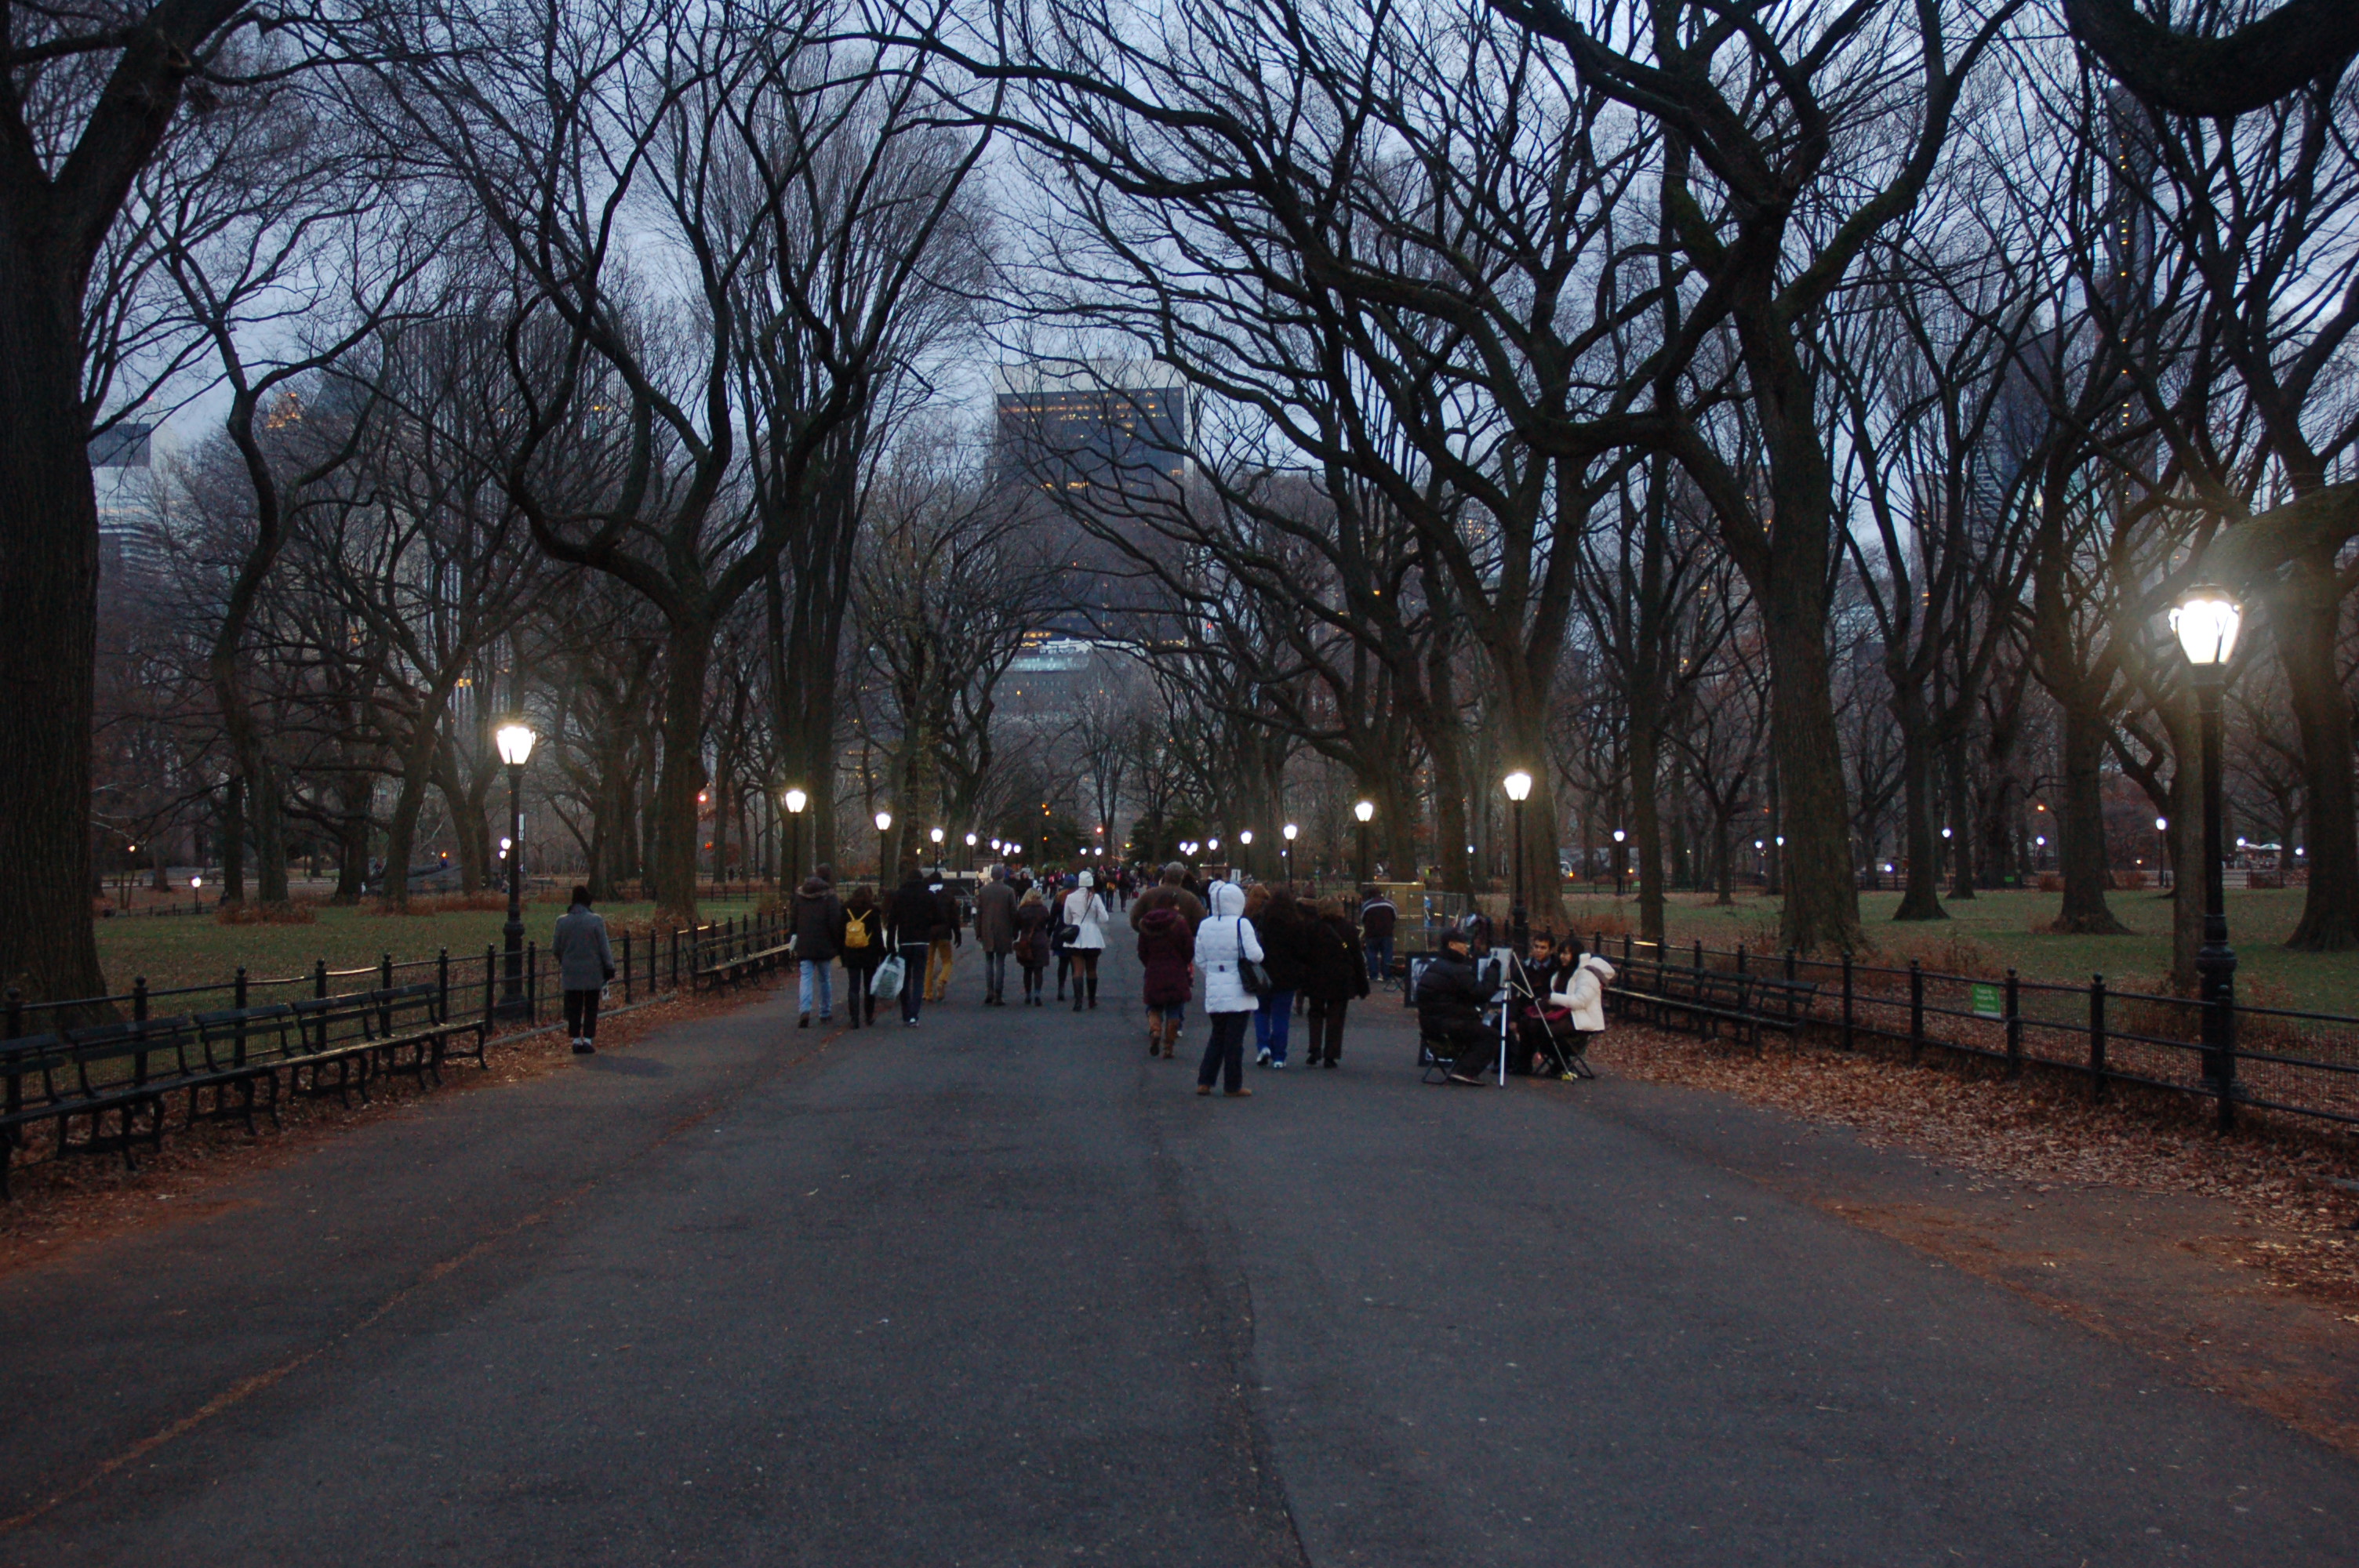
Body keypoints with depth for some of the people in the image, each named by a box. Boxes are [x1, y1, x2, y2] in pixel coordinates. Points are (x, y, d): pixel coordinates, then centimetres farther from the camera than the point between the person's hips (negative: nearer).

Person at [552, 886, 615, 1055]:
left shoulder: (562, 921, -3)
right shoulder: (596, 920, -10)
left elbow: (556, 948, 4)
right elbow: (604, 946, -7)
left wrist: (562, 962, 24)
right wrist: (609, 967, 1)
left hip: (571, 971, 2)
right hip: (592, 972, -2)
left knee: (573, 1007, 9)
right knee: (591, 1006, 7)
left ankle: (576, 1040, 9)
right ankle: (588, 1039, 2)